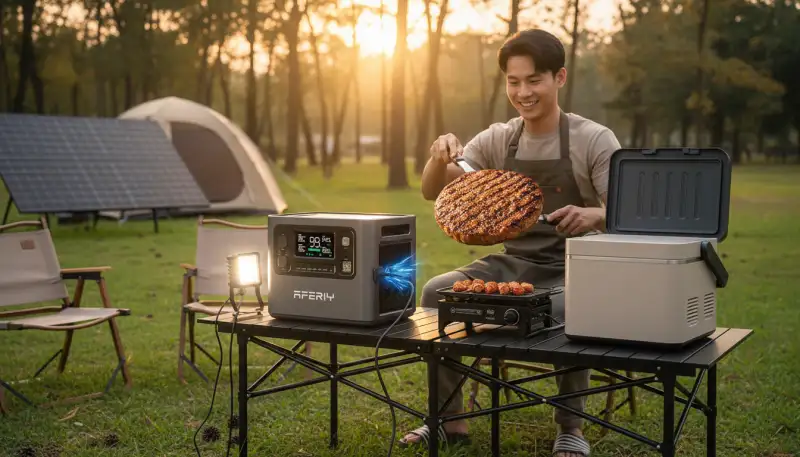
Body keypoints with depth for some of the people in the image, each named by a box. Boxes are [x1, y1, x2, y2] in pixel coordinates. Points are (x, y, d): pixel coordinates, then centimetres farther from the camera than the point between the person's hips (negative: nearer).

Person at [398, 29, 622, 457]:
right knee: (436, 291, -19)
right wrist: (440, 156, -20)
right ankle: (450, 418, -5)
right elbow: (432, 192, 2)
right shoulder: (497, 140, 4)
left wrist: (594, 215, -36)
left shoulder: (594, 140, -8)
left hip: (572, 267, -4)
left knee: (566, 310, -37)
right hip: (512, 263, 4)